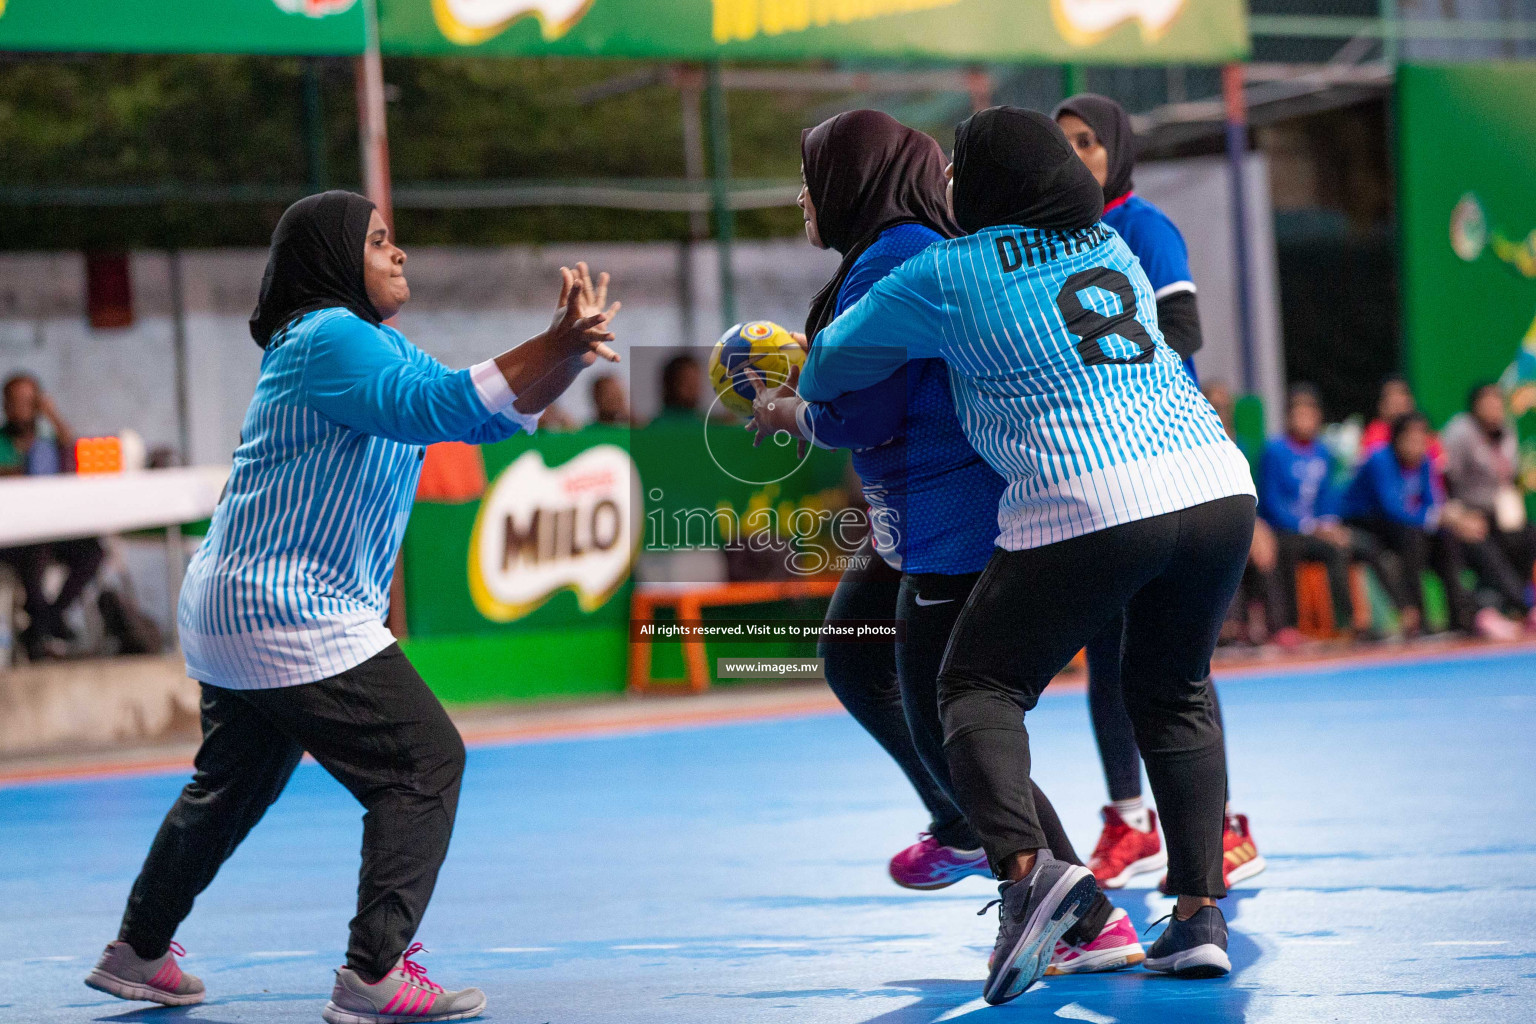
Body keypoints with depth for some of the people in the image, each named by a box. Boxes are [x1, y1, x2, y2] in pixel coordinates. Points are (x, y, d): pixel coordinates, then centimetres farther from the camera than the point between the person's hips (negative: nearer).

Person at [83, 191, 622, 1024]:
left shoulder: (380, 346, 16)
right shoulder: (329, 339, -16)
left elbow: (492, 414, 11)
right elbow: (441, 406, -28)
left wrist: (567, 347, -4)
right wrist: (558, 345, -30)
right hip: (289, 616, -11)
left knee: (232, 785, 24)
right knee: (425, 764, -10)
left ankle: (138, 953, 36)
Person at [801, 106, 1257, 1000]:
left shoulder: (944, 275, 5)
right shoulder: (1109, 245, 21)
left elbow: (831, 371, 16)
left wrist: (805, 396, 42)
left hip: (1085, 509, -5)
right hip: (1218, 485, 5)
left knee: (980, 684, 9)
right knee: (1173, 689, 24)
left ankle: (1025, 865, -18)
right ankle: (1201, 912, 14)